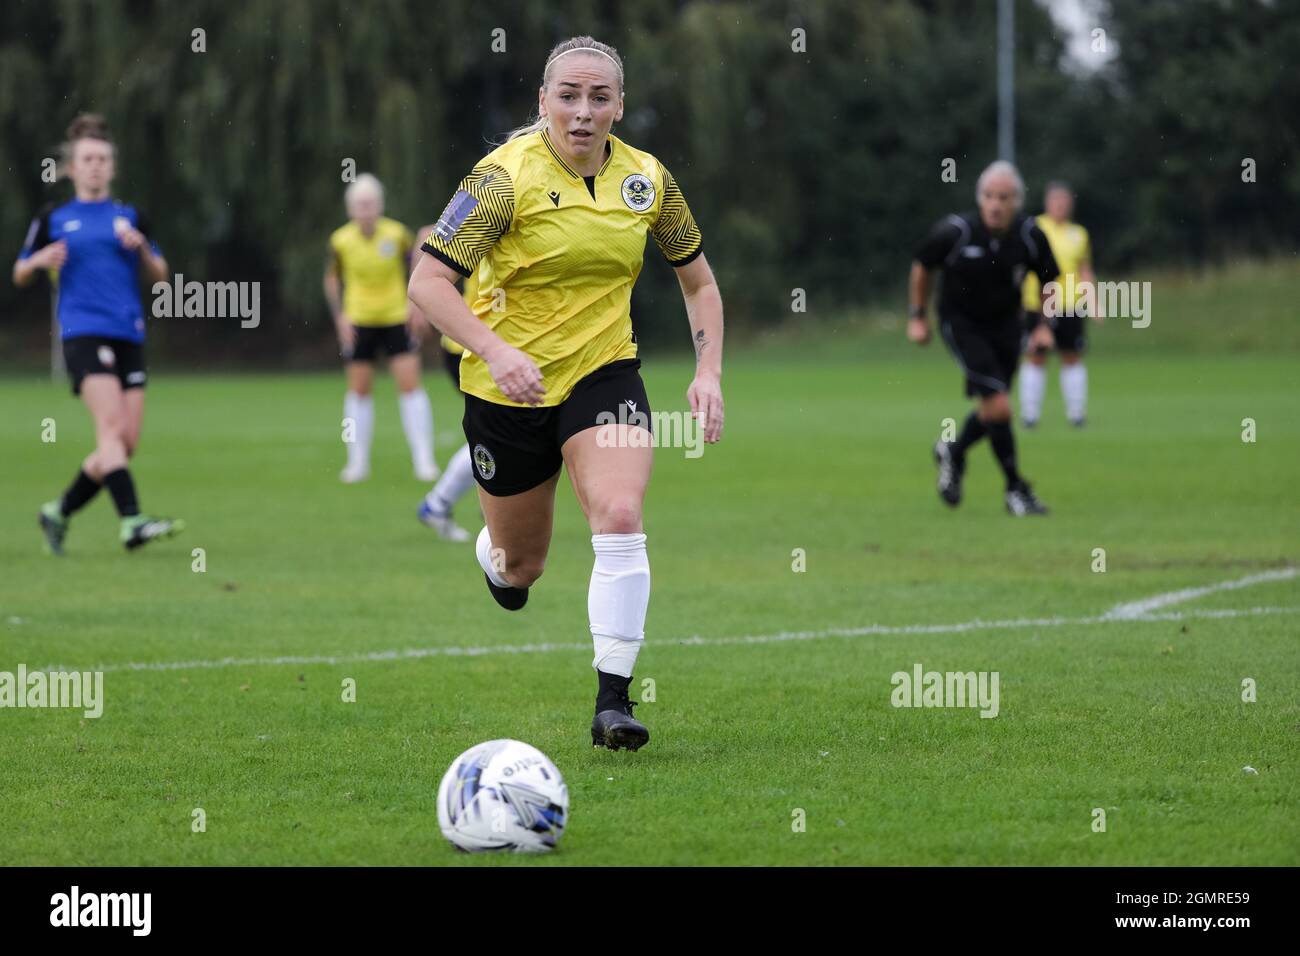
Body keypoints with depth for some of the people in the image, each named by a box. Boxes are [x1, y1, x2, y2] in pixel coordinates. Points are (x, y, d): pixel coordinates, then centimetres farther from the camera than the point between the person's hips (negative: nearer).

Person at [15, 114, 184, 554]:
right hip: (82, 332, -4)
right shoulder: (53, 219, 9)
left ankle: (59, 511, 17)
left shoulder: (129, 217, 15)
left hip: (129, 336, 4)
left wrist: (142, 248, -4)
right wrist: (41, 260, -8)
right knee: (111, 426, -22)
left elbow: (158, 276, 16)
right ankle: (131, 521, -32)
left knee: (126, 443, -1)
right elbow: (20, 275, 14)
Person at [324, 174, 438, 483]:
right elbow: (331, 278, 7)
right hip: (359, 322, 1)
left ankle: (423, 460, -4)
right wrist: (339, 317, -2)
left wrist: (417, 304, -4)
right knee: (359, 389, 3)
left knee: (410, 384, -8)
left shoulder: (397, 234, -10)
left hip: (398, 318, -1)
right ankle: (357, 461, 13)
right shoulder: (341, 241, -8)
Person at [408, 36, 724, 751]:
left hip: (603, 373, 2)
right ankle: (490, 553, 51)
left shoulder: (646, 178, -2)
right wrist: (495, 351, -34)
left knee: (620, 518, -24)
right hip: (508, 388, -2)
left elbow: (698, 281, 12)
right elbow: (427, 280, -20)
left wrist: (708, 373, -1)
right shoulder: (507, 175, -16)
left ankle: (613, 700, -19)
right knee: (518, 569, 11)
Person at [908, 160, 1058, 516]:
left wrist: (1043, 325, -3)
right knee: (999, 406, -15)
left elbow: (1048, 280, 5)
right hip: (961, 323, -4)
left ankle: (953, 452, 42)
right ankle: (1016, 490, -2)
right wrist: (917, 317, 0)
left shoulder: (1031, 236, -14)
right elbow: (922, 266, -3)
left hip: (1005, 325, 4)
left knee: (993, 412, 11)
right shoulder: (955, 232, -21)